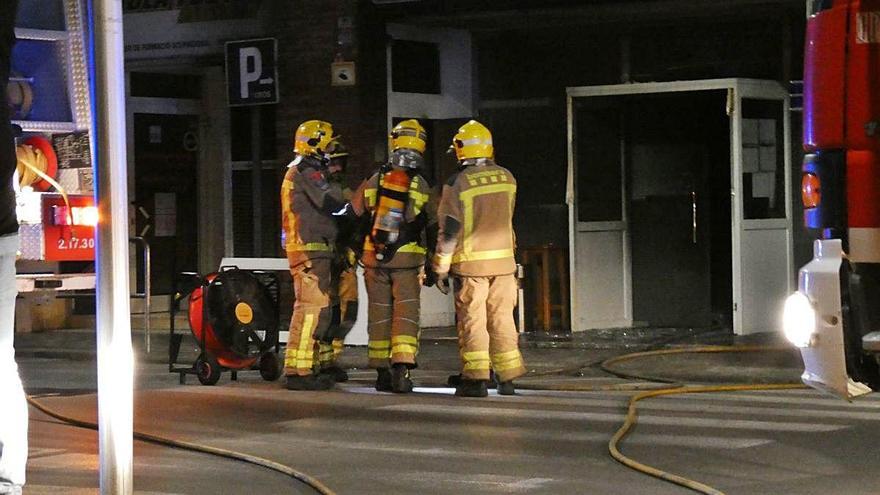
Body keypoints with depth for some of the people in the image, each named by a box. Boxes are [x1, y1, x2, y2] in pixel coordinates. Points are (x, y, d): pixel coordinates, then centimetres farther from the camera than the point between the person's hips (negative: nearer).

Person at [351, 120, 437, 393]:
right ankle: (401, 370, -15)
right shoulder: (421, 187, -3)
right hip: (408, 259, -2)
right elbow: (433, 227, 5)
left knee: (379, 315, 10)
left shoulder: (373, 181, 2)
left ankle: (382, 372, 12)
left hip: (375, 258, 2)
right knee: (406, 314, -2)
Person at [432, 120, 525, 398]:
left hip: (471, 262, -4)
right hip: (503, 260, 4)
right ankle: (507, 379, 13)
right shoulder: (506, 178, 3)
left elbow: (449, 229, -9)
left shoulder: (457, 183, -11)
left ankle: (476, 378, -2)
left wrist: (441, 267, -2)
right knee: (502, 319, 10)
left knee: (472, 321, 1)